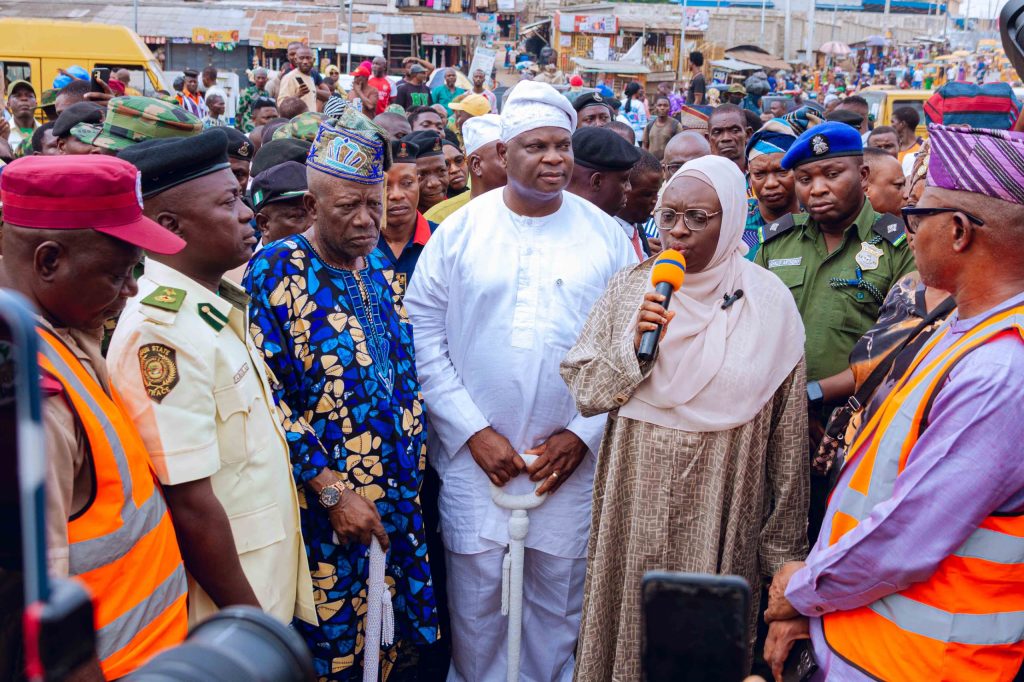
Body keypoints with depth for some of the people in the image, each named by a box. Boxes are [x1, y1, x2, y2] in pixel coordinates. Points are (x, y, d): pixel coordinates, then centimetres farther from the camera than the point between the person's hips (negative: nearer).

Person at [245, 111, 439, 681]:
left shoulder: (379, 263, 7)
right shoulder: (275, 272, -13)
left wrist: (414, 459, 10)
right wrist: (332, 489, -18)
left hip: (398, 502, 6)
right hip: (323, 510, -6)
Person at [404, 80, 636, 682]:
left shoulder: (606, 235, 0)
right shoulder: (460, 231, -2)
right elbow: (424, 336, -4)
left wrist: (582, 434, -6)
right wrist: (473, 430, -9)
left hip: (571, 455, 1)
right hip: (474, 453, -1)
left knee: (559, 597, 12)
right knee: (476, 596, 8)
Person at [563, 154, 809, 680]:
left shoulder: (768, 302, -6)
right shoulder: (630, 288, 1)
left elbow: (788, 438, -4)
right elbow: (582, 390, 0)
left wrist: (783, 546, -2)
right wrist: (633, 344, -17)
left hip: (719, 514, -2)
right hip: (634, 502, 2)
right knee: (630, 624, 12)